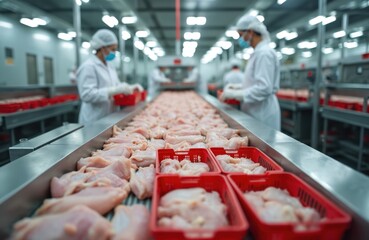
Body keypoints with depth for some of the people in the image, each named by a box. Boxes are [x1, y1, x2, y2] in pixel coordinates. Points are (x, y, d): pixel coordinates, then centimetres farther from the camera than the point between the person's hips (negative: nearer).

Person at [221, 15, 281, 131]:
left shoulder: (264, 53, -16)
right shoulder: (258, 52, 15)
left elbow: (264, 88, -24)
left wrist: (235, 94, -19)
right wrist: (237, 88, 8)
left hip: (262, 115, -9)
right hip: (254, 112, 9)